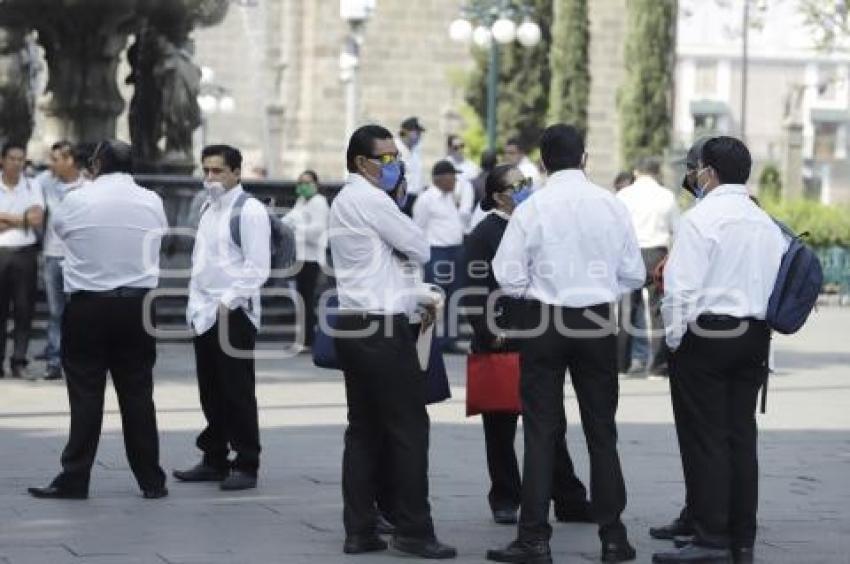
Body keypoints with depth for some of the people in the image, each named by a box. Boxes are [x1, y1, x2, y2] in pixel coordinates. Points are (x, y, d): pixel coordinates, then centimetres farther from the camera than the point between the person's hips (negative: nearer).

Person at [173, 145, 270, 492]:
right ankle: (215, 460, 20)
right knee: (211, 392, 12)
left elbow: (257, 267, -14)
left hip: (234, 314, -8)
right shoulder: (207, 209, 16)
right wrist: (195, 304, 12)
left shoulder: (249, 210, -9)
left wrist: (227, 303, -16)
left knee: (238, 392, -4)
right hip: (204, 315, 8)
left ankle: (246, 465, 4)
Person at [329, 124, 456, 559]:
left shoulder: (344, 202, 19)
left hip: (354, 327, 10)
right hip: (383, 328, -10)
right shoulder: (373, 200, -11)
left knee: (364, 429, 9)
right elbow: (419, 250, -5)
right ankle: (413, 531, -3)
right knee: (409, 427, -4)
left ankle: (359, 531, 8)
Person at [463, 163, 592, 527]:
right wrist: (487, 334, -16)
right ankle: (505, 501, 14)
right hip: (501, 344, -5)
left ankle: (570, 500, 7)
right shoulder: (485, 233, -6)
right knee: (501, 428, 5)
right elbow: (476, 289, -12)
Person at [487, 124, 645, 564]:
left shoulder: (532, 208, -9)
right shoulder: (612, 205, -2)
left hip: (544, 319, -2)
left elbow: (509, 276, -10)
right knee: (601, 430, 11)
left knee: (541, 432, 3)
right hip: (599, 321, 2)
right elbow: (634, 274, 2)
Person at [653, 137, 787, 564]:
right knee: (742, 437, 10)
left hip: (706, 336, -7)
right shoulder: (766, 224, 9)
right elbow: (778, 286, 10)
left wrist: (674, 338, -5)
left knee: (705, 438, -3)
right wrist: (760, 329, 17)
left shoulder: (700, 219, -11)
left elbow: (682, 288, -16)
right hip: (755, 337, 7)